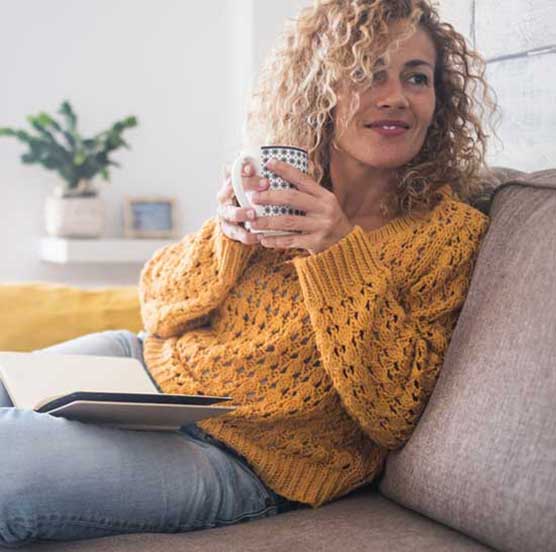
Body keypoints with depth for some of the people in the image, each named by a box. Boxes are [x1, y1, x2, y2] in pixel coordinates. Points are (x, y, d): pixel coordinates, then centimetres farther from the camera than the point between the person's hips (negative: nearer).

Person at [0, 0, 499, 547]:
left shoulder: (451, 232, -10)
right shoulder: (280, 186, 2)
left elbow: (395, 413, -15)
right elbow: (157, 304, 4)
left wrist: (342, 254, -25)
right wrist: (226, 235, -17)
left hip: (242, 462, -5)